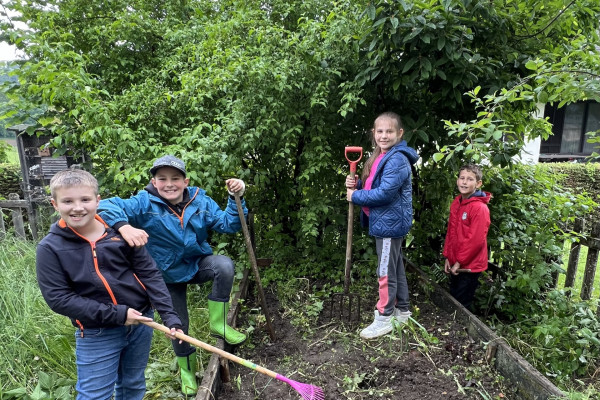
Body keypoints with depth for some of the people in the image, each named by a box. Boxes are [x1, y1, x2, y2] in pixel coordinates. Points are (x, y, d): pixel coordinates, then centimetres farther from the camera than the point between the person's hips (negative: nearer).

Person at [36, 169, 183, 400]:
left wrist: (169, 316, -12)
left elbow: (149, 274, -5)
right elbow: (58, 298, -13)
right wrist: (116, 315, -19)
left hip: (141, 323, 2)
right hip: (96, 335, -2)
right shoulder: (50, 248, -10)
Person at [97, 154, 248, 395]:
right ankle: (186, 366, 43)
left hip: (198, 264, 1)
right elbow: (107, 206, -30)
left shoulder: (200, 201, -12)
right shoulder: (145, 204, -19)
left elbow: (228, 225, -11)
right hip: (168, 274, -1)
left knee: (225, 265, -32)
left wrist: (235, 199, -27)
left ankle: (218, 324, -13)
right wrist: (125, 227, -49)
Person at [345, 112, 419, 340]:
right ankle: (402, 311, 33)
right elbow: (372, 185, 18)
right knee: (396, 269, 19)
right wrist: (356, 184, -2)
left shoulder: (397, 159, -18)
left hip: (390, 223, -10)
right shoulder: (380, 157, 12)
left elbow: (385, 193, -26)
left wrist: (356, 196, -16)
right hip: (386, 222, 10)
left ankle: (384, 319, 13)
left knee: (386, 272, 0)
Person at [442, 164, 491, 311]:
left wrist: (460, 262, -14)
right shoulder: (455, 204, 6)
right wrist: (447, 257, 8)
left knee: (462, 306, 5)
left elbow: (476, 240, -20)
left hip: (470, 266, -7)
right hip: (455, 264, 7)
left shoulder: (480, 208, -18)